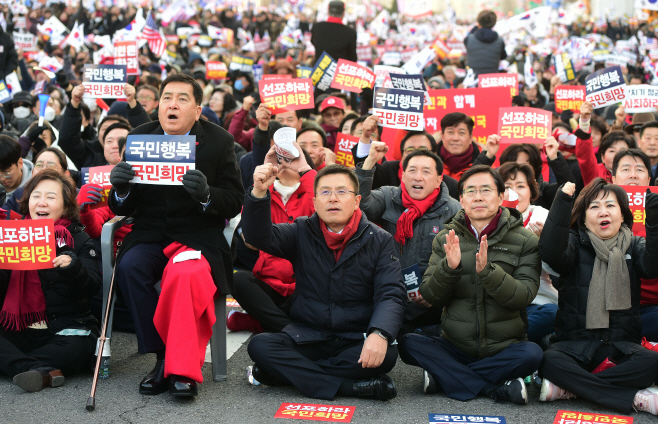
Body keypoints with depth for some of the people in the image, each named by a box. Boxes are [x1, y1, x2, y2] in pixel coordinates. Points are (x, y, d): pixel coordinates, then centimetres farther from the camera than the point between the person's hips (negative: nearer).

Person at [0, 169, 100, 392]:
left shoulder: (77, 239, 2)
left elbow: (92, 287, -9)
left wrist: (73, 268, -29)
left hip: (66, 327, -3)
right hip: (21, 330, 3)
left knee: (77, 348, -36)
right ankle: (43, 372, -40)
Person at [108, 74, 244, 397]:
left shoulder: (219, 142, -1)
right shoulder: (140, 138, 5)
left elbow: (234, 204, -4)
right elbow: (122, 208, 6)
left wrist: (206, 194, -25)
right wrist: (120, 188, -18)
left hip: (199, 236, -3)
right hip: (150, 235, 3)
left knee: (186, 274, -35)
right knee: (129, 267, -29)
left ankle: (182, 368, -22)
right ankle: (164, 358, -18)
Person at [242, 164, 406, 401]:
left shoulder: (379, 241, 2)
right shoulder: (302, 233, 6)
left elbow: (391, 295, -8)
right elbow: (259, 237, -11)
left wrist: (379, 334, -28)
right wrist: (259, 193, -29)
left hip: (356, 341, 0)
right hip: (307, 335, 1)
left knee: (386, 354, -32)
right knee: (259, 346, -25)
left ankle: (291, 372, -19)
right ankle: (349, 387, -27)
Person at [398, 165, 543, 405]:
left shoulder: (525, 241, -1)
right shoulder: (445, 239, 4)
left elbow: (524, 296, -12)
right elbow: (430, 297, -2)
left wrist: (487, 270, -28)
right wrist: (449, 267, -22)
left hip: (504, 347, -2)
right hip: (455, 346, 2)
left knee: (532, 354, -31)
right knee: (408, 344, -23)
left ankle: (444, 377, -18)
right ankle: (497, 389, -22)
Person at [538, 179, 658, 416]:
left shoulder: (633, 246, 11)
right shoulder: (576, 243, 5)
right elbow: (551, 253, -19)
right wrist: (562, 204, -27)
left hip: (621, 343, 2)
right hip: (575, 341, -2)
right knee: (550, 362, -34)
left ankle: (569, 389, -25)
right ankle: (634, 398, -27)